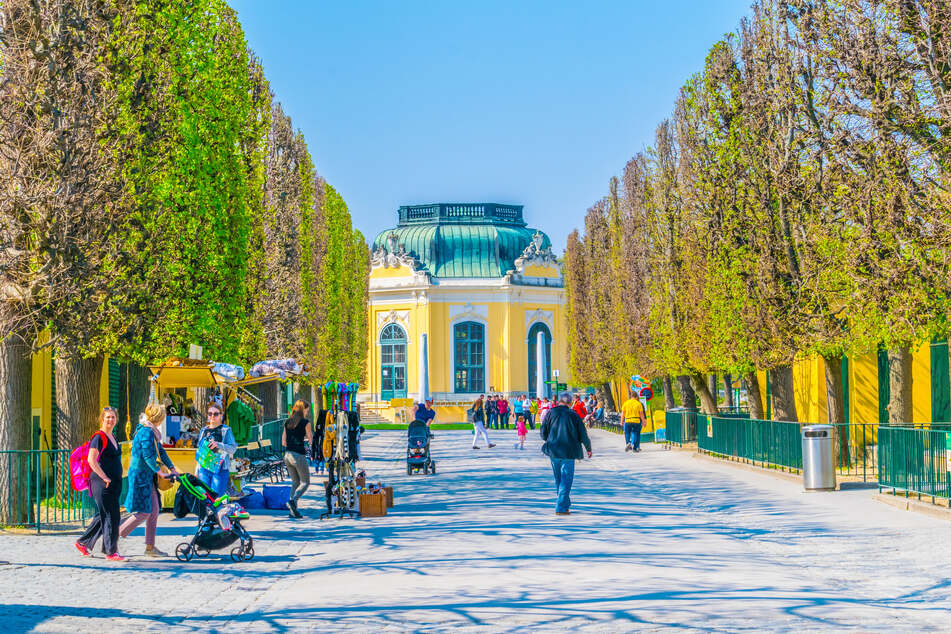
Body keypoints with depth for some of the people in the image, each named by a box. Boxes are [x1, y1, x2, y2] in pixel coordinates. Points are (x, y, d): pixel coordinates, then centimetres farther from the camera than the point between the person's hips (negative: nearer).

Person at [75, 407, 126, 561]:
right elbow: (91, 460, -18)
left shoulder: (113, 438, 17)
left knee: (103, 516, 14)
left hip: (114, 483, 9)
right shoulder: (99, 437, -10)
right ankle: (111, 552, -3)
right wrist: (104, 478, -19)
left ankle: (82, 542, 26)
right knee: (110, 516, -8)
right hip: (102, 484, -9)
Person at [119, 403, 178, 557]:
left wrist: (171, 468, 19)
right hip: (140, 475, -10)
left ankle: (150, 547, 12)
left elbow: (160, 451, 21)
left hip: (148, 477, 10)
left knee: (154, 511, 9)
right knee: (144, 512, -8)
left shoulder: (152, 432, 14)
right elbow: (147, 455, -23)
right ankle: (115, 536, 1)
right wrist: (159, 471, -18)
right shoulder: (147, 432, -17)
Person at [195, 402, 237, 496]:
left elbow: (233, 448, -10)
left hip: (220, 469, -5)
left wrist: (218, 445, -26)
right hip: (204, 468, 5)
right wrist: (196, 471, 19)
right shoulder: (203, 430, 16)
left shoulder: (226, 430, 1)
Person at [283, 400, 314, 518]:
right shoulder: (305, 422, -7)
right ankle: (292, 500, -16)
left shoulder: (287, 422, 10)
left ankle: (293, 511, 9)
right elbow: (311, 441, -6)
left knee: (295, 482, 15)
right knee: (305, 482, 7)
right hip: (299, 455, -6)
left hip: (287, 454, 6)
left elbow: (283, 442, 13)